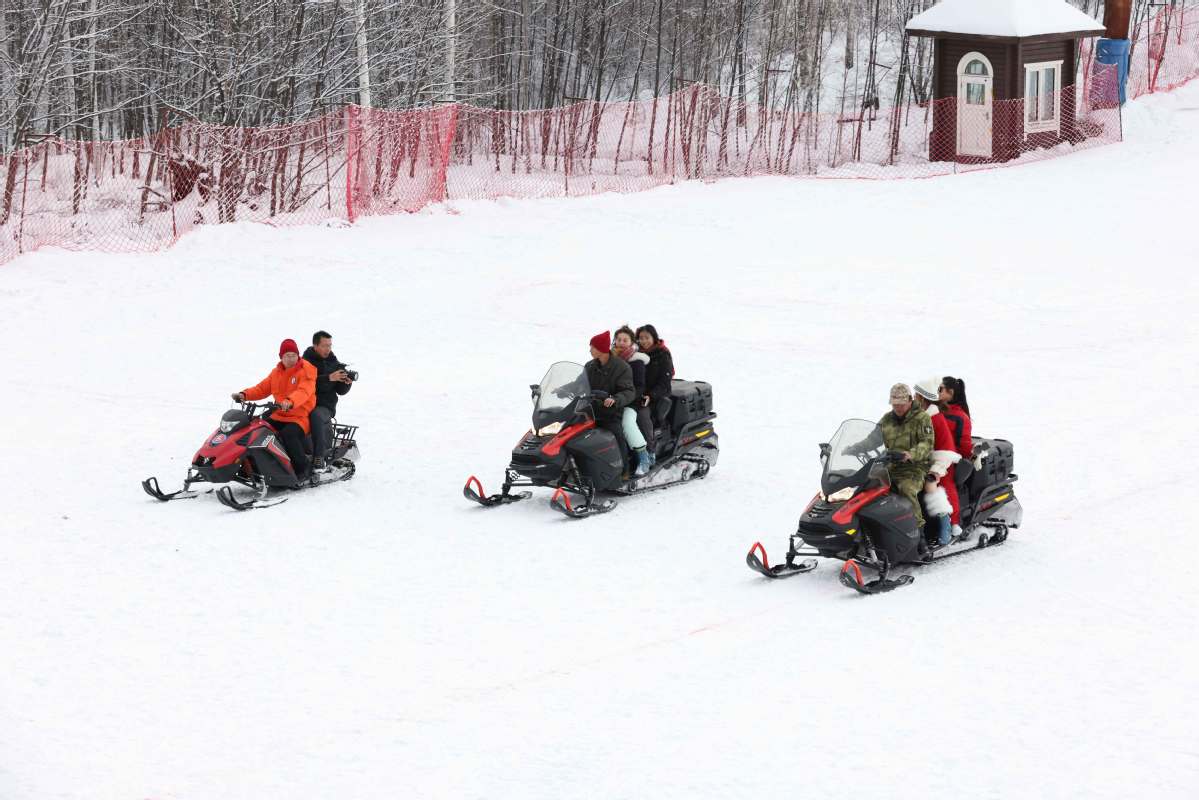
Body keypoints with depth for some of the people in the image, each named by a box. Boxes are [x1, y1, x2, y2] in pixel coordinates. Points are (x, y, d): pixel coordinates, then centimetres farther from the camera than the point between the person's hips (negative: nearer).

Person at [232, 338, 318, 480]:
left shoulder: (306, 370, -7)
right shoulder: (277, 372, 15)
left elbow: (304, 391, -25)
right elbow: (262, 388, 15)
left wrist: (290, 401, -46)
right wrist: (244, 395, -4)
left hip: (301, 417, -7)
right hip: (279, 416, 7)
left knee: (288, 434, -36)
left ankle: (302, 468, -23)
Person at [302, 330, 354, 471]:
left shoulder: (334, 363, 14)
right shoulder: (305, 362, 5)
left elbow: (341, 391, 14)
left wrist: (347, 382, -7)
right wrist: (329, 378, -21)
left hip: (325, 406, 0)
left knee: (316, 415, -35)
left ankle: (319, 457, -38)